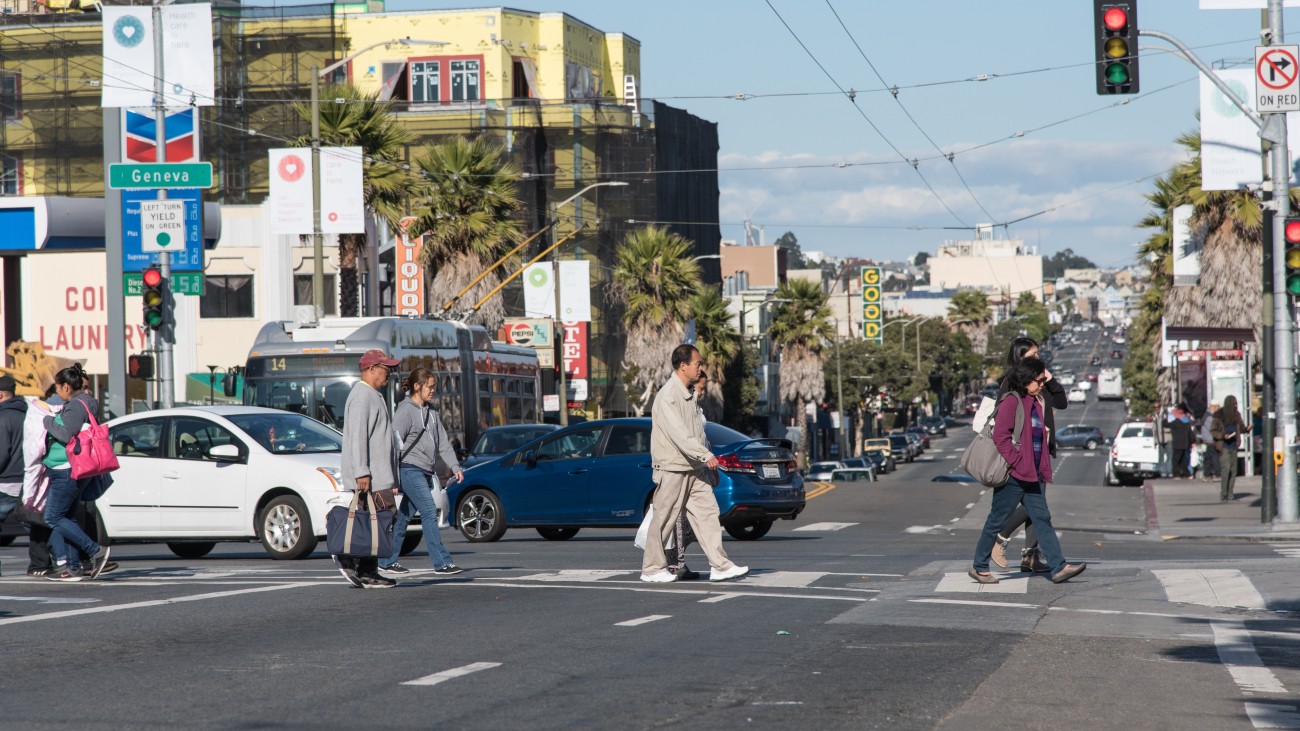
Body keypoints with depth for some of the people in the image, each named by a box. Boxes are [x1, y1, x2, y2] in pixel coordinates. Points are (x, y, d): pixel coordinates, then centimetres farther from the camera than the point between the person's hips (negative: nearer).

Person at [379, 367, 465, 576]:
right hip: (410, 470, -8)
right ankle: (442, 563, -15)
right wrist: (394, 478, -16)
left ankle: (387, 561, 17)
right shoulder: (405, 410, -8)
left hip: (426, 472, 8)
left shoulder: (431, 412, 17)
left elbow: (443, 442, 19)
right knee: (429, 513, -13)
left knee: (404, 517, 11)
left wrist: (455, 466, 8)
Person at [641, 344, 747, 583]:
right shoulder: (668, 396, -17)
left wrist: (704, 458, 15)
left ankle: (720, 566, 0)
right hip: (672, 467, -9)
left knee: (707, 512, 2)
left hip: (693, 468, 9)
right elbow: (678, 433, -27)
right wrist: (706, 455, -31)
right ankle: (652, 568, 11)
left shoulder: (689, 393, 13)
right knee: (664, 519, 0)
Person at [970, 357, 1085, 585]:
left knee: (1043, 519, 0)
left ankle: (1059, 567, -6)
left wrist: (1043, 470, 16)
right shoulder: (1011, 402, -11)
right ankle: (979, 567, 9)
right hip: (1012, 475, -8)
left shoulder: (1036, 404, 17)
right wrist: (1017, 462, -19)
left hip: (1032, 475, 8)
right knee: (997, 520, -1)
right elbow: (1000, 436, -19)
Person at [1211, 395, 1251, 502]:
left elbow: (1240, 427, 15)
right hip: (1223, 447, -6)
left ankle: (1229, 494, 13)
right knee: (1226, 468, -15)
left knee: (1233, 470, 5)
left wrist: (1247, 428, -7)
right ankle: (1223, 494, -12)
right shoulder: (1219, 416, -7)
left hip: (1233, 446, 6)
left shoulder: (1236, 415, 8)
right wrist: (1223, 435, -21)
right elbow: (1213, 431, -5)